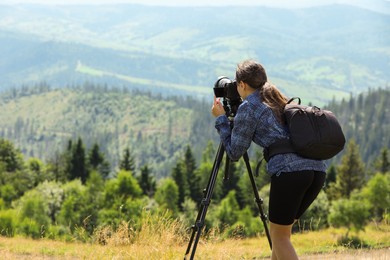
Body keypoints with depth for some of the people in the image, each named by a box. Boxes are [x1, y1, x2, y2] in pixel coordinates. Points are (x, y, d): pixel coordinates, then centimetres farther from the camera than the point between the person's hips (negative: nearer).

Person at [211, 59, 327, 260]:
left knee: (279, 235, 5)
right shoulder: (279, 101, 25)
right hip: (317, 169, 8)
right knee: (280, 231, 19)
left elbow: (234, 152, 7)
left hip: (289, 170, -7)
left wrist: (220, 119, 17)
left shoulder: (248, 108, 4)